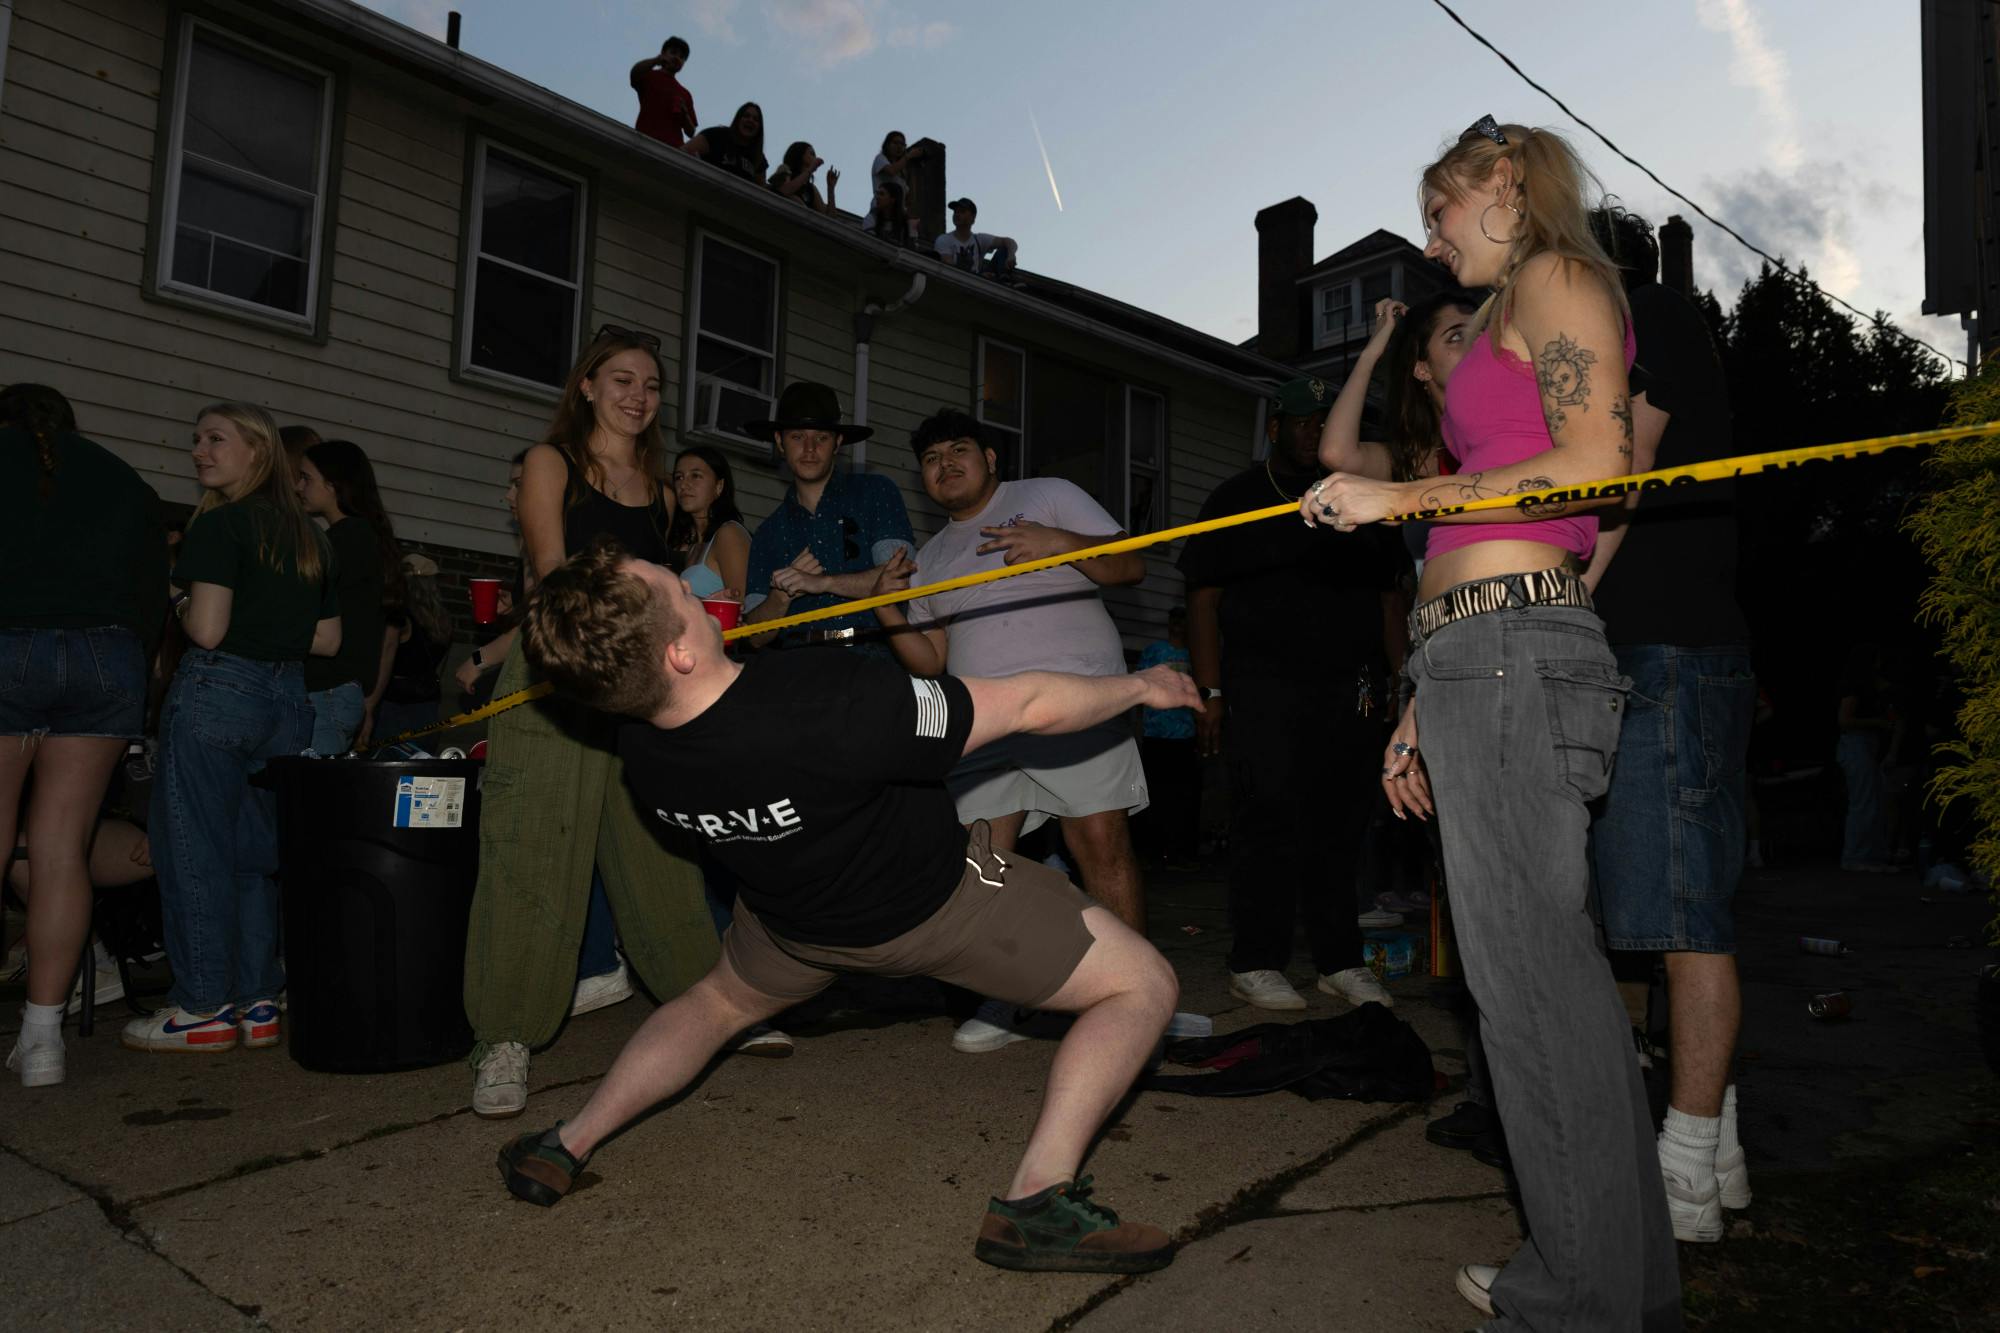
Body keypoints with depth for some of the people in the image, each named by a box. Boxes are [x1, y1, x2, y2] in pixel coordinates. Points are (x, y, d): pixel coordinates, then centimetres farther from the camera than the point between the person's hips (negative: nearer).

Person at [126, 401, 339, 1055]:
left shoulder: (219, 525, -8)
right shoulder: (310, 537, 13)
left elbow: (207, 628, -16)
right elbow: (328, 639, 14)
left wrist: (182, 611, 4)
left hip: (216, 694, -7)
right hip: (286, 700, 7)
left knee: (195, 850, 2)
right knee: (255, 852, 12)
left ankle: (204, 1007, 7)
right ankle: (257, 1003, 15)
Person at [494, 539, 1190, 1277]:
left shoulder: (639, 753, -19)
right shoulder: (829, 698, -39)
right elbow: (1029, 704, -28)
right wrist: (1140, 685, -10)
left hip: (794, 913, 6)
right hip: (935, 897, -5)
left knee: (718, 1001, 35)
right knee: (1142, 985, 3)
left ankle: (562, 1147, 30)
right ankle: (1038, 1197, -11)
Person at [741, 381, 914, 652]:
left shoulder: (876, 493, 9)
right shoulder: (768, 532, 17)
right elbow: (757, 636, 12)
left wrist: (822, 583, -11)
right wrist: (782, 595, -6)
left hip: (870, 660, -4)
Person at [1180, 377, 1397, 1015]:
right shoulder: (1237, 499, 6)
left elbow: (1387, 597, 18)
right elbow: (1203, 598, 1)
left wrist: (1396, 681, 7)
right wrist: (1210, 692, -8)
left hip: (1348, 688, 4)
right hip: (1262, 685, -4)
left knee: (1342, 823, 4)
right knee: (1268, 818, -8)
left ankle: (1339, 960, 14)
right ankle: (1256, 962, 0)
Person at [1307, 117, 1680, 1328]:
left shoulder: (1558, 277, 2)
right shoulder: (1512, 321, 28)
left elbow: (1593, 468, -14)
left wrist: (1400, 495, -9)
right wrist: (1427, 708, 21)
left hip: (1516, 654, -10)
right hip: (1484, 657, 10)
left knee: (1532, 975, -6)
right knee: (1551, 968, 12)